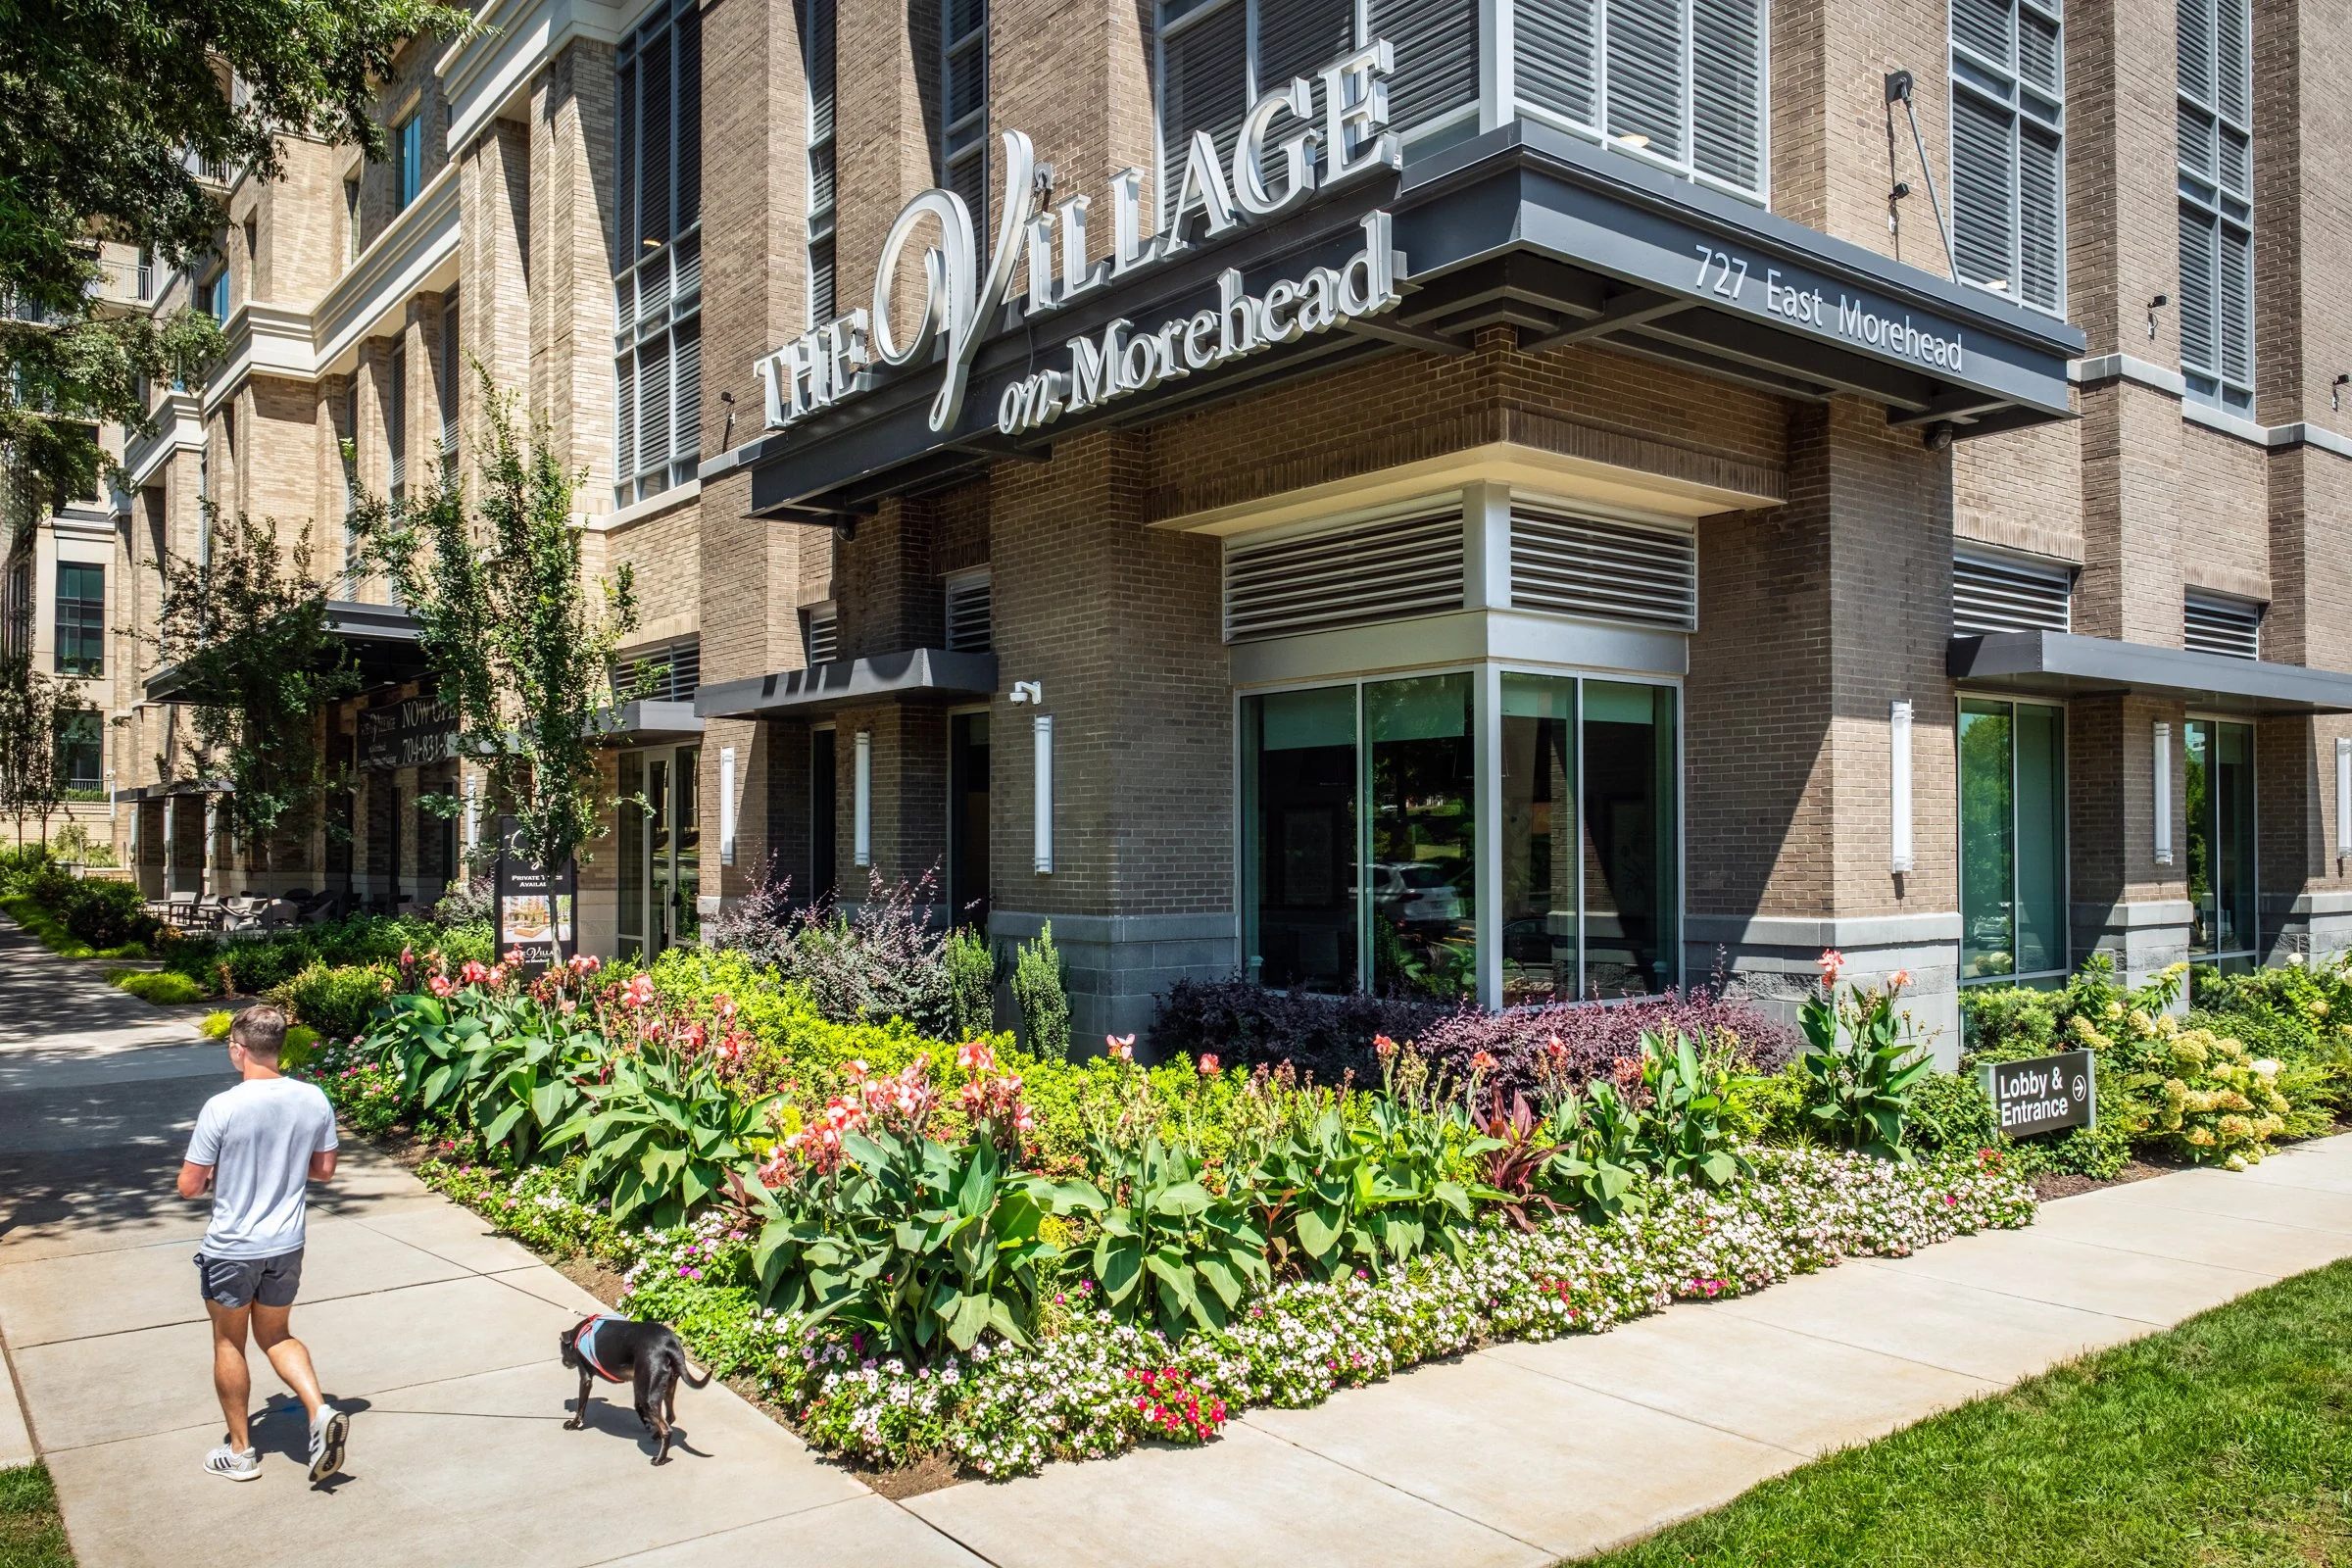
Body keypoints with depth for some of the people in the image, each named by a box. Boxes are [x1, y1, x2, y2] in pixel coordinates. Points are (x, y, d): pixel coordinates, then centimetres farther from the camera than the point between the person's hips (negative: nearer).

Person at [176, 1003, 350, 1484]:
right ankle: (320, 1411, 1)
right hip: (286, 1246, 4)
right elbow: (325, 1170, 4)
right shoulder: (314, 1101, -8)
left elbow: (189, 1186, -13)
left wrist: (220, 1173, 7)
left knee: (229, 1343, 16)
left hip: (230, 1250, -4)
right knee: (276, 1336, 22)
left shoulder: (222, 1108, -20)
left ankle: (240, 1450, 27)